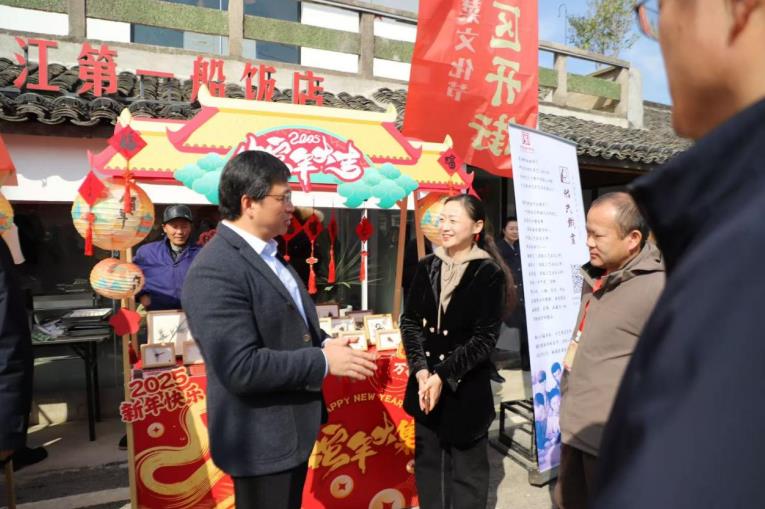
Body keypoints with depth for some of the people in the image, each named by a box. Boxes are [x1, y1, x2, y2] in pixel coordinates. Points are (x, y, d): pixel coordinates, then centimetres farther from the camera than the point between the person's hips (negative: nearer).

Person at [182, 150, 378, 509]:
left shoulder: (268, 253, 6)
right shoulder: (215, 271, -25)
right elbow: (240, 368, -30)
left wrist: (325, 343, -5)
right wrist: (324, 361, -23)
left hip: (292, 427, 9)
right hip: (262, 439, -9)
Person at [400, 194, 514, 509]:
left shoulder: (489, 273, -10)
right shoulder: (427, 266, 2)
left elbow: (485, 338, -12)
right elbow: (409, 320, 1)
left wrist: (443, 375, -17)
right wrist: (421, 369, -12)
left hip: (466, 388, -4)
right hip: (425, 383, 4)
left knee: (466, 469, 13)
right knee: (428, 464, 17)